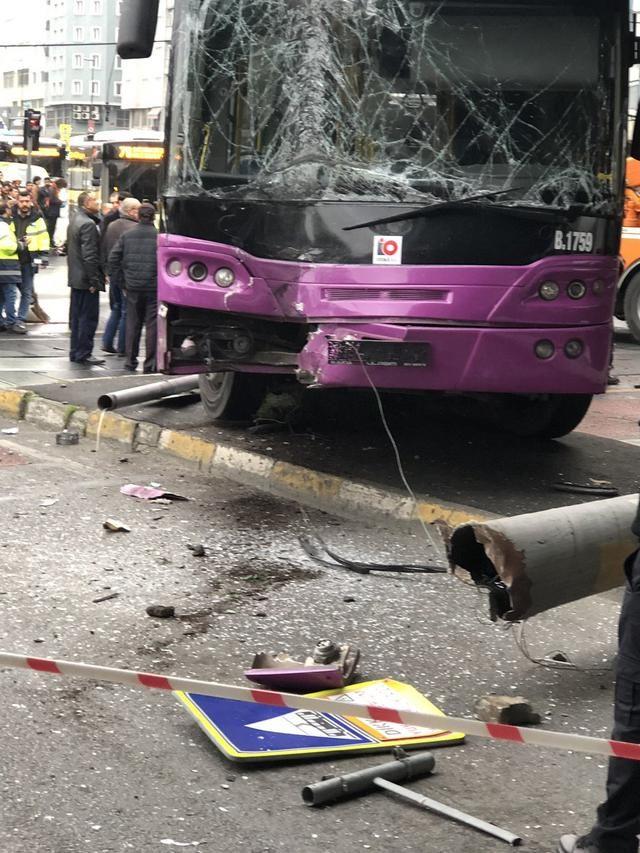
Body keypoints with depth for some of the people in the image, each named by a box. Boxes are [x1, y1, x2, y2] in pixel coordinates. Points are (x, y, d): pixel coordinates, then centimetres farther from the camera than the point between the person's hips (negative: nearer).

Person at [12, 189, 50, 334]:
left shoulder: (37, 218, 0)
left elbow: (43, 237, 1)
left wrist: (43, 254, -6)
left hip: (29, 260, -1)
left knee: (26, 292, 2)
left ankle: (21, 320, 7)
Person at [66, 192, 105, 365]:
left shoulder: (75, 221, 14)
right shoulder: (88, 224, -18)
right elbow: (89, 255, -22)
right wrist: (94, 281, -19)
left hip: (75, 278, 10)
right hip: (86, 279, -10)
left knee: (77, 316, 14)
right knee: (88, 317, -4)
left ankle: (76, 352, 20)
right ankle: (83, 354, -1)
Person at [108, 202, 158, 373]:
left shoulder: (127, 235, 3)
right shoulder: (159, 236, -7)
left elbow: (113, 258, 3)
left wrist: (120, 279, 11)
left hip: (133, 287, 3)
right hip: (154, 287, -3)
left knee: (132, 324, 13)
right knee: (152, 325, 2)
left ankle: (131, 361, 18)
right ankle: (149, 364, 1)